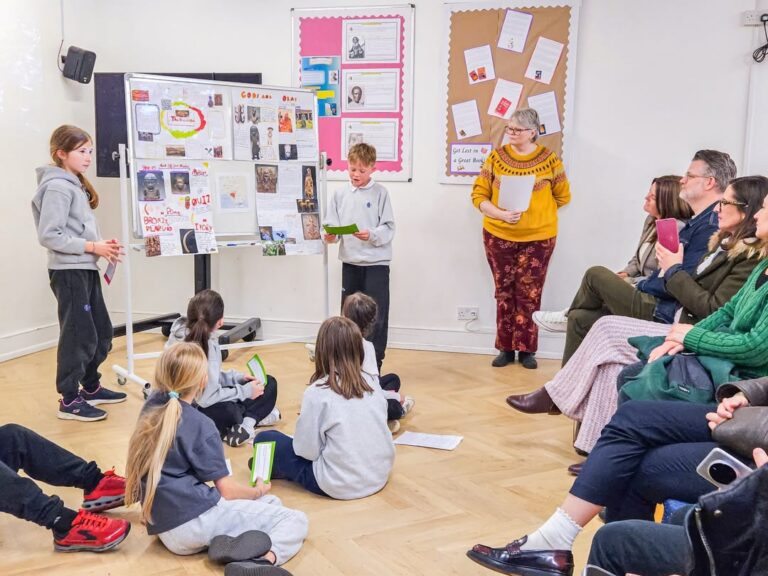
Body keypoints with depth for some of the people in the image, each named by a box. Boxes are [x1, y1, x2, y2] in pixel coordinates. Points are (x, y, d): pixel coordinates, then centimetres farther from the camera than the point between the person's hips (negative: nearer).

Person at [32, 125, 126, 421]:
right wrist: (93, 247, -19)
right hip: (68, 271, -10)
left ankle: (91, 387, 30)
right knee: (79, 335, -5)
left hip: (86, 269, 10)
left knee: (102, 331, 15)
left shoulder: (76, 184, 16)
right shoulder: (58, 187, -14)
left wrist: (103, 245, 2)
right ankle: (69, 400, 6)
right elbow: (49, 235, -20)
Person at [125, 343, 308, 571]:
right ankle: (264, 560, -34)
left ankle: (227, 542, -8)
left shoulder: (152, 405, 6)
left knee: (270, 501, 21)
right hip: (195, 521, -9)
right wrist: (257, 492, 9)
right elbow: (226, 490, -8)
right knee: (295, 520, -3)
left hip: (164, 526, 9)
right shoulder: (200, 425, -14)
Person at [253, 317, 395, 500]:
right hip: (380, 476, 6)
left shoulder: (317, 393, -17)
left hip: (339, 486, -5)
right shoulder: (371, 382, -2)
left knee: (264, 439, 5)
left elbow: (307, 450, -12)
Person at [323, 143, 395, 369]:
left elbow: (388, 229, -7)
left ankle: (374, 365, 9)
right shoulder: (340, 194, 4)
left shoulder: (380, 193, -4)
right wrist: (329, 236, -18)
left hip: (376, 262, -3)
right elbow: (332, 225, 3)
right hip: (350, 263, 3)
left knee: (377, 316, -1)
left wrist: (371, 235, -24)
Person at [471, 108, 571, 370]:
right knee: (504, 292, 8)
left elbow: (562, 196, 6)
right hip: (498, 235, 2)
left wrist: (535, 210, -1)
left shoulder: (549, 159, -3)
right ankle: (506, 348, 17)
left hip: (538, 237, -1)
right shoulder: (496, 157, 0)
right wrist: (501, 214, -15)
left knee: (529, 294, 2)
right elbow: (479, 195, -1)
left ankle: (526, 349, 13)